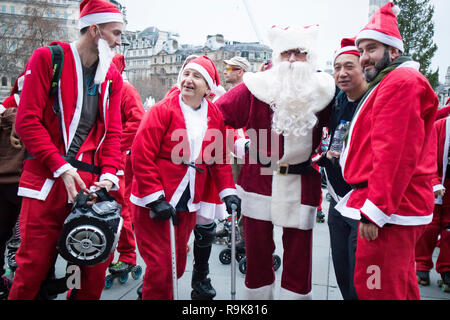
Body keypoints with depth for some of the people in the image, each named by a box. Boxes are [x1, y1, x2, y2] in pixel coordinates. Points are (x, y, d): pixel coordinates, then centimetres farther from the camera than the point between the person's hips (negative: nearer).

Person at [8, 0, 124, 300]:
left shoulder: (113, 77, 14)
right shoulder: (48, 58, 1)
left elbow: (113, 130, 9)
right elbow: (27, 120, -6)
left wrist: (109, 173, -7)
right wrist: (61, 168, -14)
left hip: (91, 183, 4)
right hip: (47, 179, -3)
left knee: (96, 264, 5)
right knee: (35, 266, 1)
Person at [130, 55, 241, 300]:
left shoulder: (215, 117, 6)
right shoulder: (163, 110, -9)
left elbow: (219, 159, 12)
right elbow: (141, 155, -14)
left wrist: (228, 191, 2)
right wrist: (156, 198, -17)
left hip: (188, 204, 5)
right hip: (153, 204, -5)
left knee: (177, 267, 16)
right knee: (160, 267, -3)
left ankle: (150, 292, 43)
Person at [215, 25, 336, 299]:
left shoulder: (323, 91, 0)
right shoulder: (258, 87, -5)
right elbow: (219, 114, 0)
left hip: (302, 183, 1)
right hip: (259, 180, 0)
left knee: (298, 253, 9)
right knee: (257, 249, 11)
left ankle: (294, 294, 29)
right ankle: (257, 294, 32)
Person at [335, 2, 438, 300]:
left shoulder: (401, 82, -12)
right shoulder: (391, 83, 22)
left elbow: (395, 154, -21)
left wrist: (374, 210, -22)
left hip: (387, 211, -11)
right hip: (395, 208, 11)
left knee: (374, 288, -4)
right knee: (400, 286, 21)